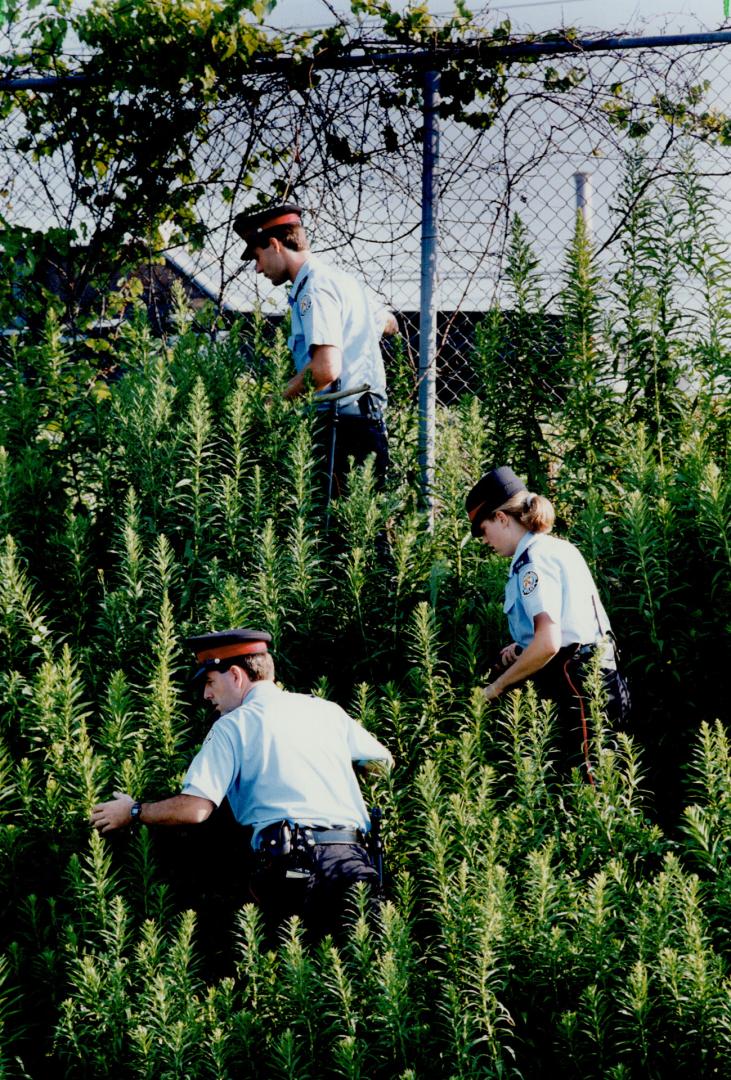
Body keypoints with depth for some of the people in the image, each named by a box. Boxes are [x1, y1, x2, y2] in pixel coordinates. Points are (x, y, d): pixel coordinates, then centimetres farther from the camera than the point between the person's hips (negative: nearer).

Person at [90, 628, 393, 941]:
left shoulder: (232, 727, 7)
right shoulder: (327, 710, 21)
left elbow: (194, 809, -3)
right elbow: (384, 761, 36)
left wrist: (132, 811, 15)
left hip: (289, 860, -4)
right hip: (353, 854, 4)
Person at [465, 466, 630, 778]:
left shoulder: (534, 560, -14)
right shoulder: (559, 547, 16)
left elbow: (548, 643, -23)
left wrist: (497, 686, -12)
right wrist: (523, 646, 19)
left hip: (575, 685, -10)